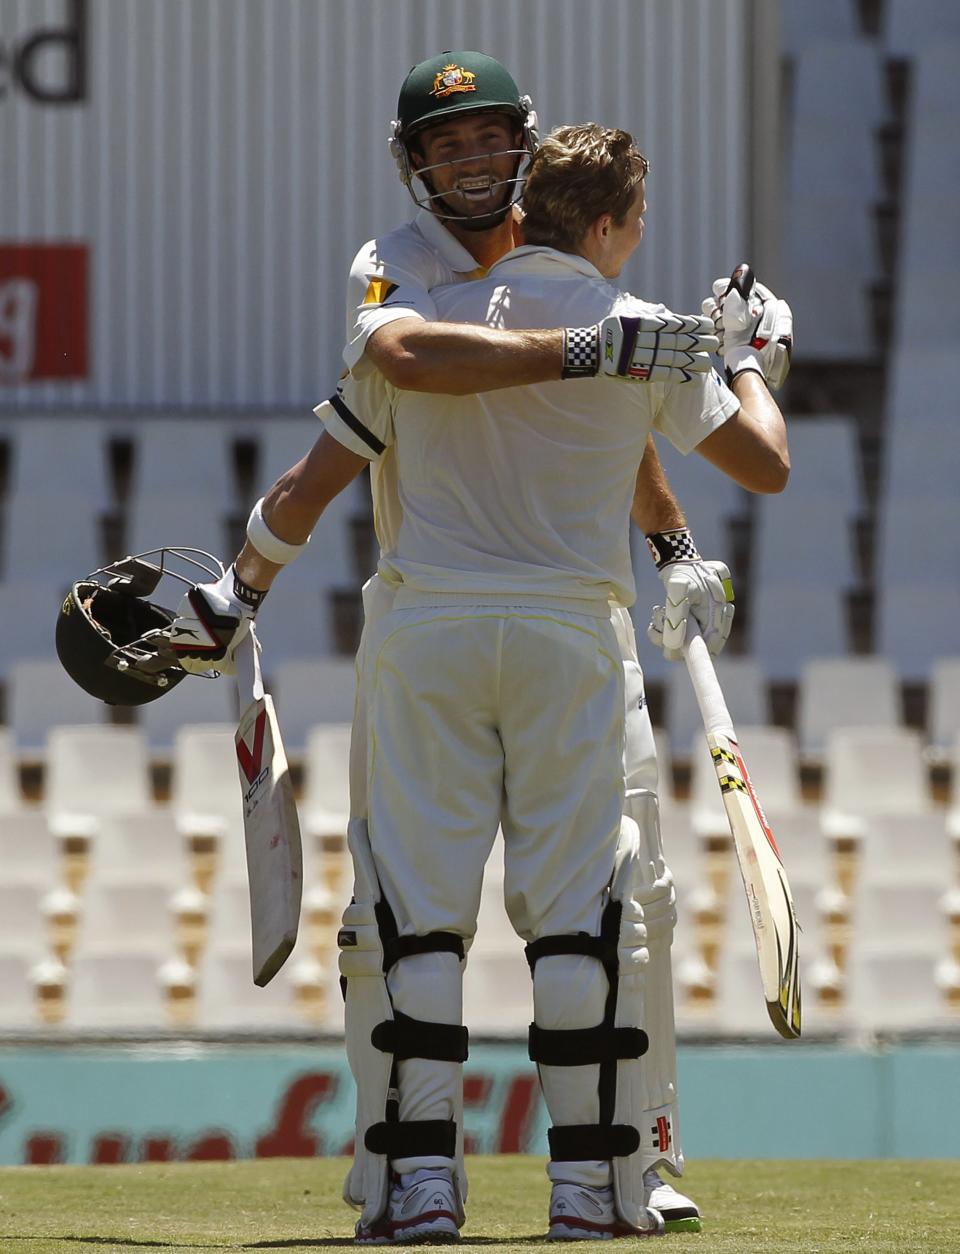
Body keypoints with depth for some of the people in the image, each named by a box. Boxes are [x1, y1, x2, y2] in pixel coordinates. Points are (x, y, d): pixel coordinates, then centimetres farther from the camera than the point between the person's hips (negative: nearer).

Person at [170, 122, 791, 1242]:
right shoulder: (647, 338, 2)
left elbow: (301, 497, 5)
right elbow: (767, 465, 10)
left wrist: (234, 595, 19)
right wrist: (748, 356, 27)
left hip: (426, 631, 1)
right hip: (569, 635, -1)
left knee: (416, 909, 2)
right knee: (579, 914, 4)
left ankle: (419, 1180, -4)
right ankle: (590, 1183, 2)